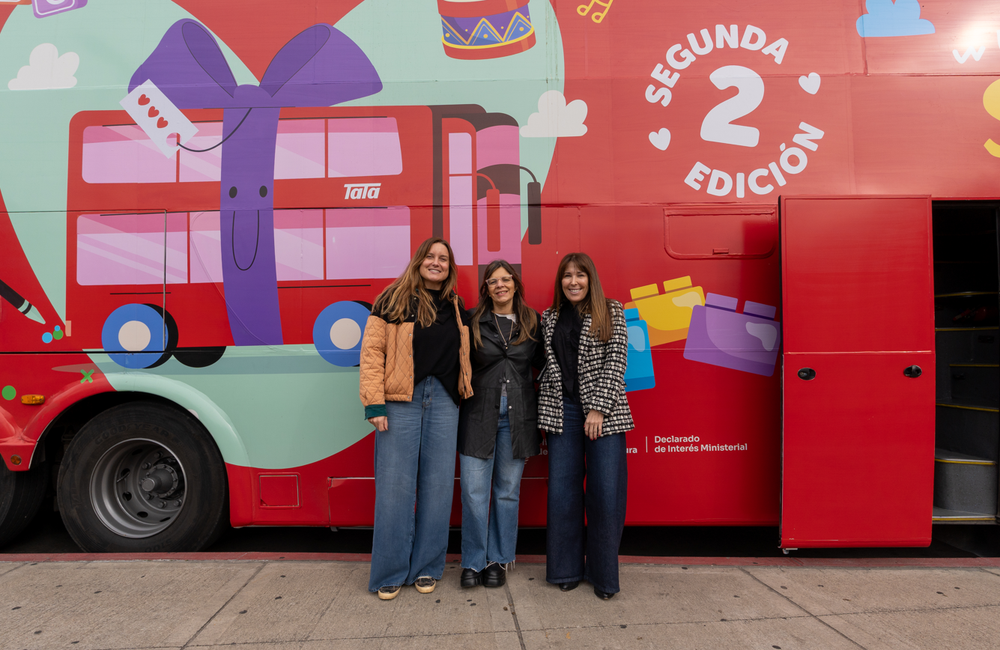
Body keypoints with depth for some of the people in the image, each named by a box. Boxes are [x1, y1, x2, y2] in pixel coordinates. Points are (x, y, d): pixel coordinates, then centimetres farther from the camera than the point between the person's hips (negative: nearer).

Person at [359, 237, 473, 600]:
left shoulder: (456, 308, 14)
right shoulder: (394, 299, -1)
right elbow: (372, 350, -6)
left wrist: (465, 395, 10)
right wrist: (374, 403, -13)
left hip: (443, 403, 4)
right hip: (401, 402, -4)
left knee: (437, 485, 7)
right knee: (395, 486, 0)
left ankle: (426, 568, 21)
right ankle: (390, 573, 14)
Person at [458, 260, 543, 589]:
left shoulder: (532, 322, 7)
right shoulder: (472, 322, 2)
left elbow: (542, 365, 12)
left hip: (518, 417, 2)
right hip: (479, 415, -1)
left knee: (507, 491, 9)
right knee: (474, 491, -2)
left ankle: (499, 561, 23)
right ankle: (473, 562, 14)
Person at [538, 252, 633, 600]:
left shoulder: (611, 312, 5)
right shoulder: (549, 318, 13)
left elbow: (615, 361, -3)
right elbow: (547, 365, 14)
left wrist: (599, 409, -11)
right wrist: (545, 412, 4)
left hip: (603, 412, -2)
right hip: (561, 412, 2)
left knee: (606, 492, -1)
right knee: (563, 493, 3)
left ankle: (603, 574, 16)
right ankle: (568, 569, 21)